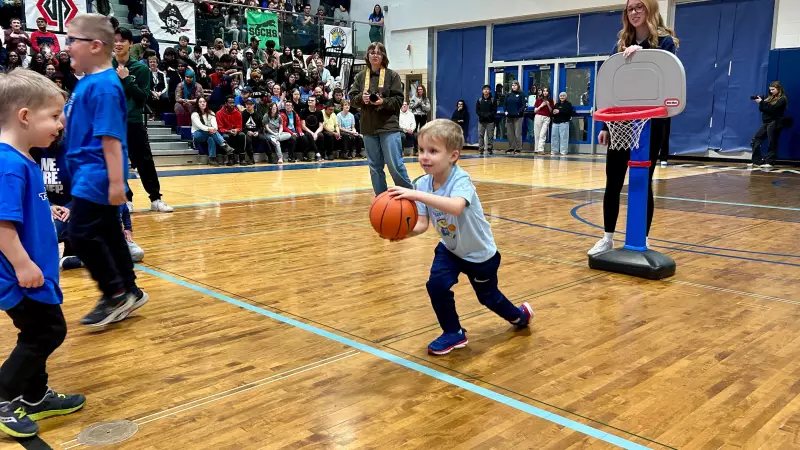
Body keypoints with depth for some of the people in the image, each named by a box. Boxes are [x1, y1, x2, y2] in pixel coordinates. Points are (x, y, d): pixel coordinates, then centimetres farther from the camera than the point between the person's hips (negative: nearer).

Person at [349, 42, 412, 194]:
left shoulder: (392, 75, -1)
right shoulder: (360, 76, 8)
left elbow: (399, 100, -5)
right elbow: (352, 97, 8)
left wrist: (384, 102, -21)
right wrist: (361, 98, -13)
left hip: (389, 126, -4)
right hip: (368, 127, 4)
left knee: (395, 165, -8)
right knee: (375, 166, 9)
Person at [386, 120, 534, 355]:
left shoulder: (460, 179, -35)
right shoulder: (423, 183, -17)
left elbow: (456, 207, -57)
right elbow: (422, 224, -19)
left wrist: (417, 195, -63)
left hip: (480, 252, -4)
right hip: (450, 249, 5)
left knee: (488, 297, 15)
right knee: (436, 285, -16)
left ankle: (520, 315, 48)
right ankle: (453, 333, 8)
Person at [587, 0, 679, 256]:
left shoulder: (665, 41, -2)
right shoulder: (621, 44, 9)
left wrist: (642, 53, -28)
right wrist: (605, 125, 7)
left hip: (650, 123, -3)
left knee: (643, 182, 3)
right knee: (613, 181, 4)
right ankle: (608, 238, 15)